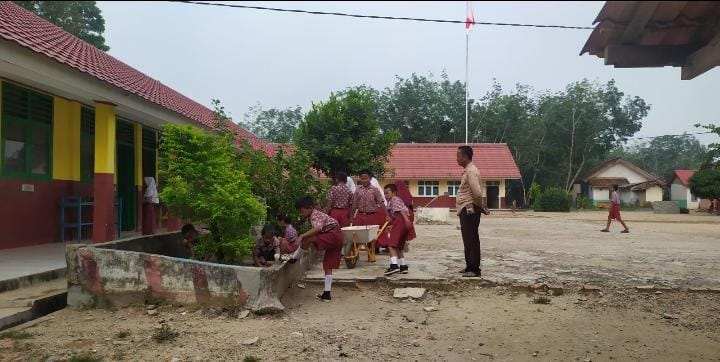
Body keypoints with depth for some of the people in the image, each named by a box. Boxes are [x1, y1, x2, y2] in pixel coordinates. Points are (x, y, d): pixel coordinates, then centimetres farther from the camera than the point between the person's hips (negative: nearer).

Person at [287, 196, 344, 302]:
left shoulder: (315, 215, -12)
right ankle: (326, 294, 11)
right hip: (337, 239, 11)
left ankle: (294, 258, -4)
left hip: (334, 235, -11)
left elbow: (318, 228, -32)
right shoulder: (316, 215, 18)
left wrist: (302, 236, -36)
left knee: (306, 239, -24)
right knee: (328, 266, 10)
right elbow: (315, 232, 25)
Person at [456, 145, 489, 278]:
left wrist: (480, 206, -9)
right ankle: (470, 267, 24)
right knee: (468, 240, 15)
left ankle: (474, 269, -1)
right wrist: (481, 206, 15)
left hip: (469, 210, -10)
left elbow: (477, 193, -24)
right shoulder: (467, 171, 16)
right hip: (466, 210, 10)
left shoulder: (471, 171, -16)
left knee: (472, 240, -6)